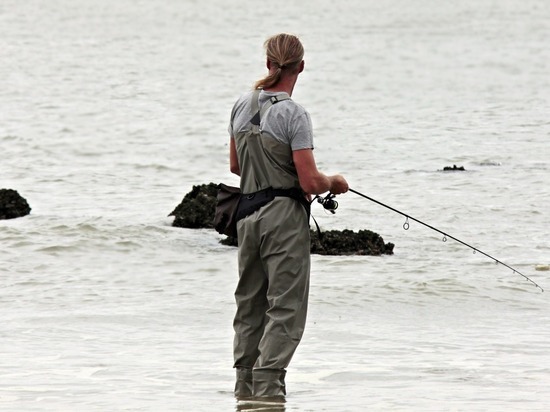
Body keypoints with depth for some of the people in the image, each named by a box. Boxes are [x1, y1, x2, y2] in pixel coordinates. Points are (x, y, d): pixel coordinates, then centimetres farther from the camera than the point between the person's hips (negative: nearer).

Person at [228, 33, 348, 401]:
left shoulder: (243, 106, 5)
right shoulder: (293, 114, -15)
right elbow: (310, 182, -17)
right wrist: (335, 183, 3)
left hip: (248, 212, 7)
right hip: (285, 217, -7)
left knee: (250, 303, 15)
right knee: (286, 306, -3)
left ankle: (245, 384, 19)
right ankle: (268, 384, -9)